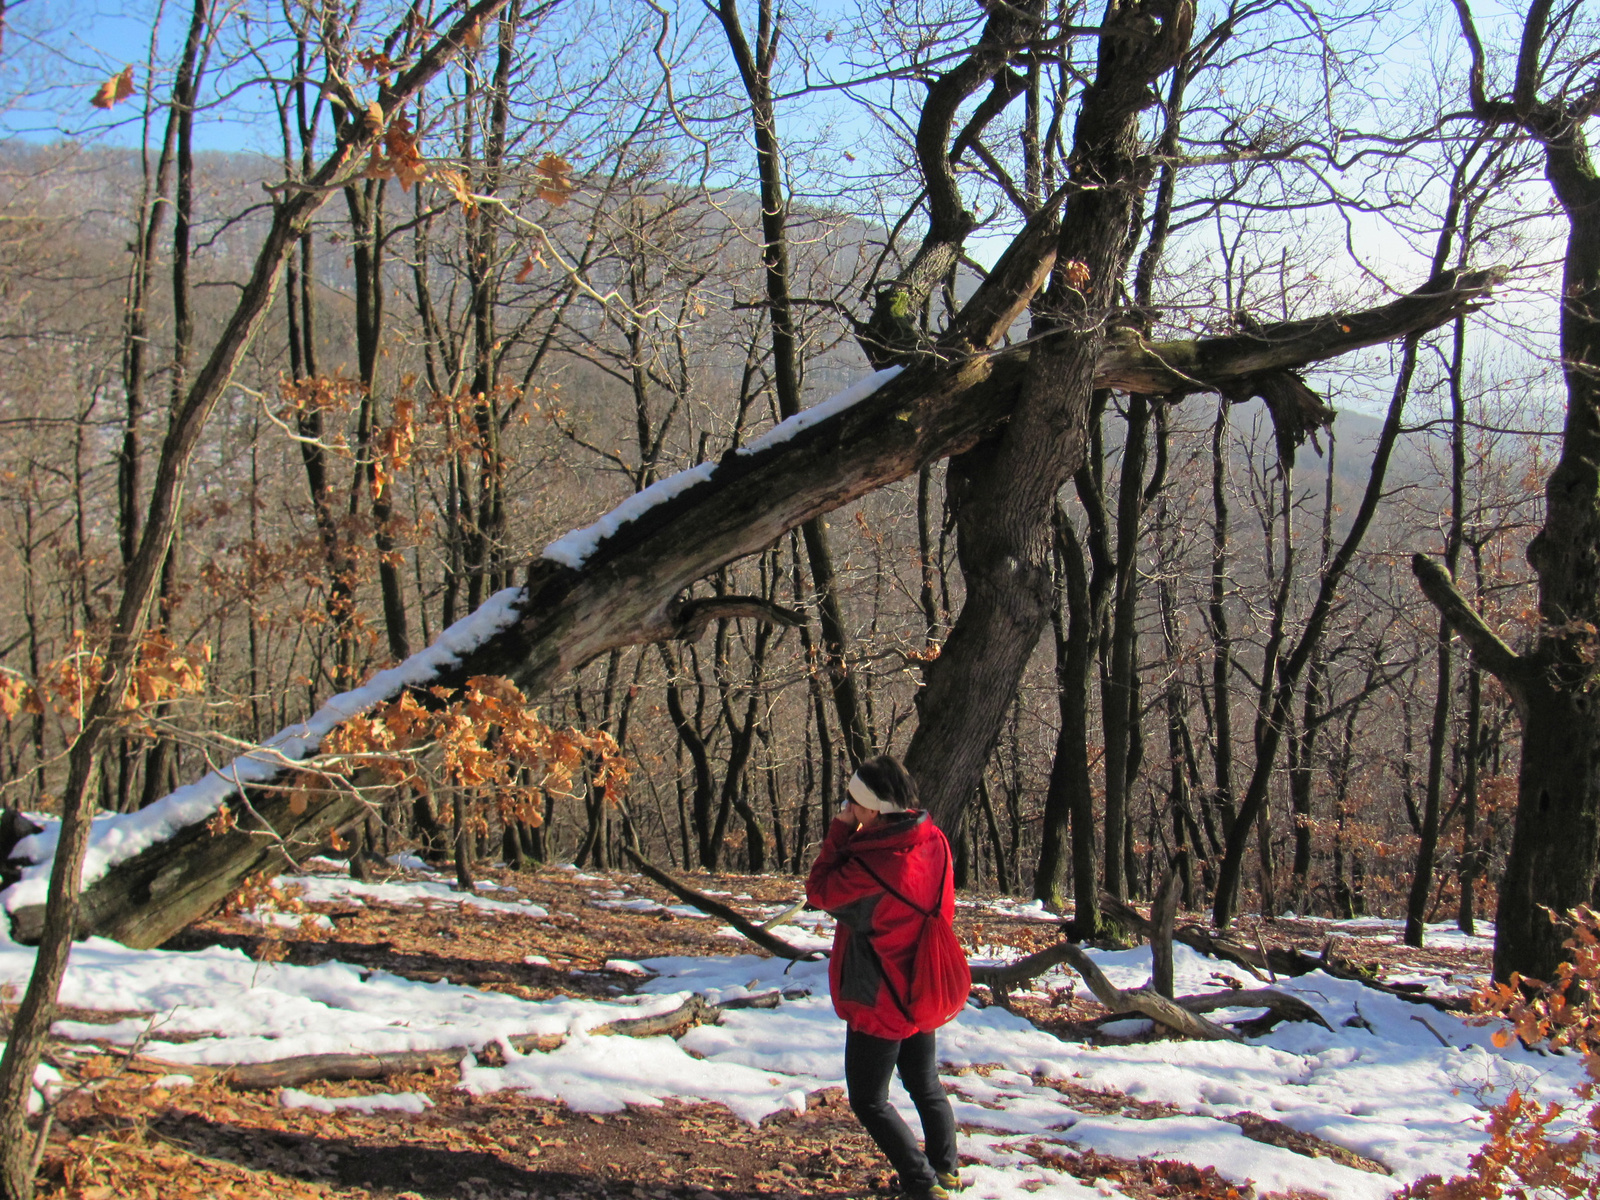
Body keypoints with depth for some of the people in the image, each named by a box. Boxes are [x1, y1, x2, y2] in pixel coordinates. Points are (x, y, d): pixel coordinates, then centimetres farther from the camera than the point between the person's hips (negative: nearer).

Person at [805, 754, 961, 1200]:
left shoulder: (874, 863, -31)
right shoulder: (933, 841, -7)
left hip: (879, 1000, -8)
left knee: (868, 1100, 6)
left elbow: (820, 892, -16)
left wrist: (840, 831, -13)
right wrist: (852, 834, -1)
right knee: (926, 1087, 23)